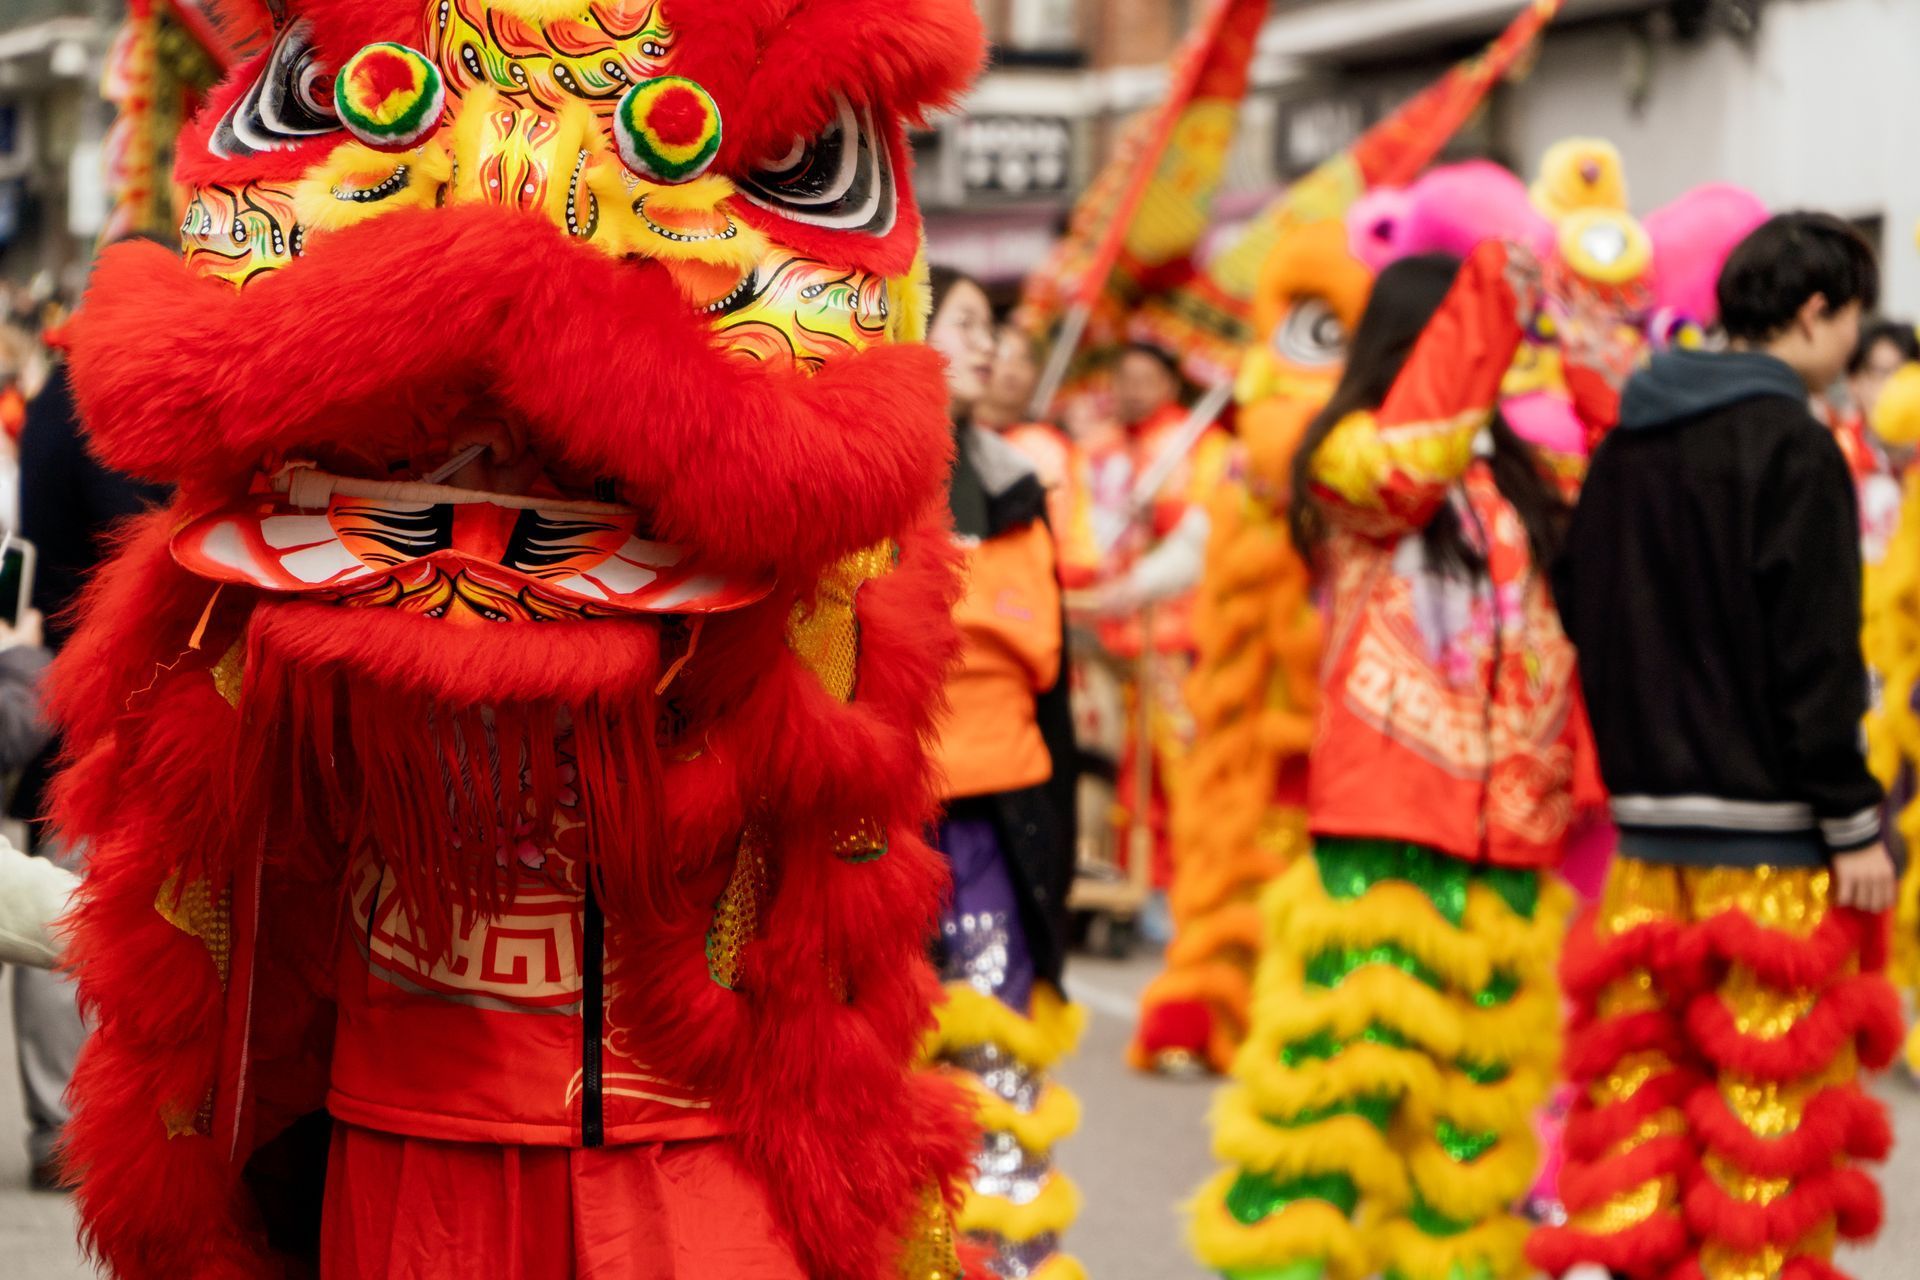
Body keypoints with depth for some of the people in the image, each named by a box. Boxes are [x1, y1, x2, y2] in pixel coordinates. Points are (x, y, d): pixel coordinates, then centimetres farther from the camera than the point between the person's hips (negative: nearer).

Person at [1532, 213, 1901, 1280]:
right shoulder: (1792, 445, -12)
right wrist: (1852, 822, -12)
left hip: (1649, 824, 7)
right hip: (1769, 832, -7)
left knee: (1640, 1073, 11)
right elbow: (1815, 652, -15)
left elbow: (1580, 619, 15)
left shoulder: (1630, 442, 11)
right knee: (1774, 1094, 0)